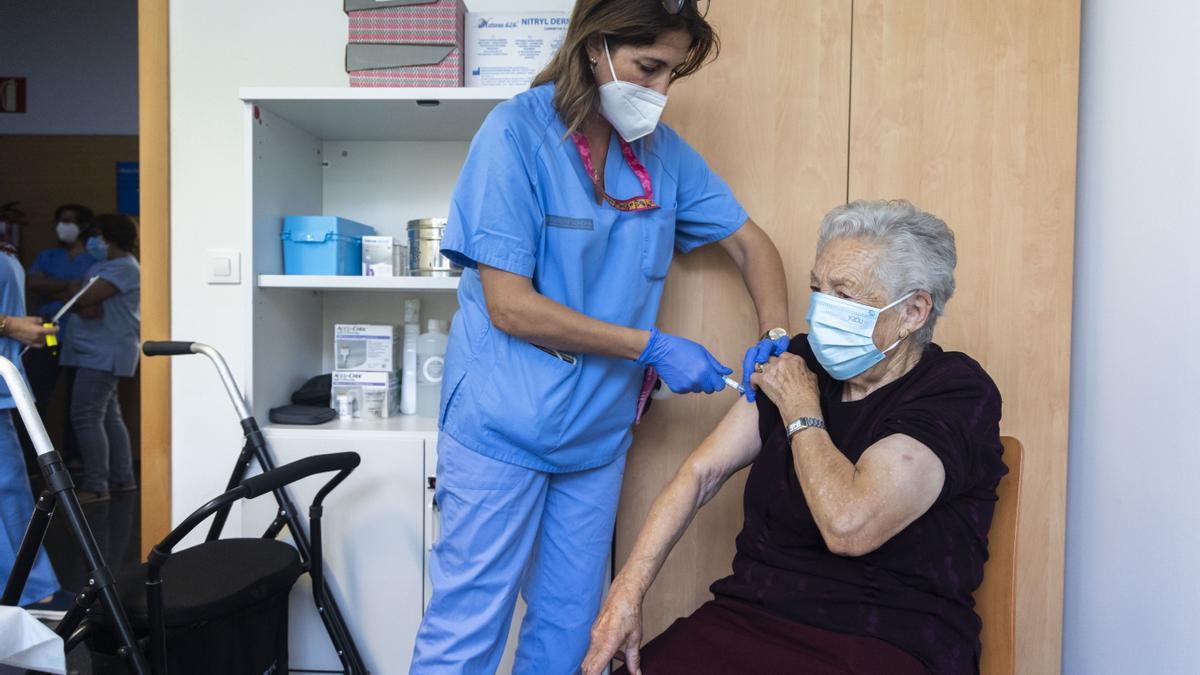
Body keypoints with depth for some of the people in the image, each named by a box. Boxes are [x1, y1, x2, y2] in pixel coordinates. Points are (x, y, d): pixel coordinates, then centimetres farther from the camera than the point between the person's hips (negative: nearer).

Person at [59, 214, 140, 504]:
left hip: (104, 352, -10)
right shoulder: (105, 266, 19)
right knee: (108, 416, 12)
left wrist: (74, 285, -1)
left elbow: (81, 299, -20)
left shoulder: (123, 267, -14)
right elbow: (86, 303, 13)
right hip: (99, 351, 10)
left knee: (86, 417, -11)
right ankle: (122, 478, 19)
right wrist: (87, 306, -7)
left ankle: (95, 486, -7)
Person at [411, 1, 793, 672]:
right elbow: (509, 306, -17)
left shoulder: (662, 150, 4)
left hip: (599, 431, 5)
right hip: (504, 423, -5)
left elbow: (750, 241, 12)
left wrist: (776, 336, -6)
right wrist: (653, 348, -17)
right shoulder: (517, 133, -13)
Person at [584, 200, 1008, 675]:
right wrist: (628, 590, -6)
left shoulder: (957, 393, -10)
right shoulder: (804, 364, 6)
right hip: (750, 614, 4)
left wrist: (801, 410, -10)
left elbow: (848, 525, -24)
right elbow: (700, 473, 2)